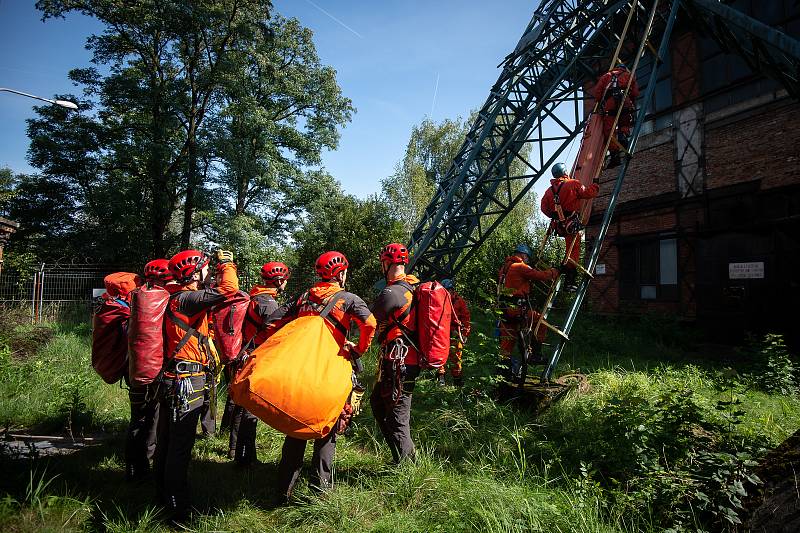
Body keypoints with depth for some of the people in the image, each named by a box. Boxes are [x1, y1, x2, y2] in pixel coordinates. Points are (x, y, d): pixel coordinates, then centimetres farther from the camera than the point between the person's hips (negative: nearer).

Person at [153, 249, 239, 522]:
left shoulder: (177, 296, 11)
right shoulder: (187, 299, -18)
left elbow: (212, 295, 26)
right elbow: (228, 290, -29)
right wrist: (227, 263, -11)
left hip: (172, 378, 10)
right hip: (187, 381, -10)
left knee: (167, 439, 20)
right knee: (180, 446, -2)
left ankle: (163, 495, 36)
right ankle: (178, 510, 7)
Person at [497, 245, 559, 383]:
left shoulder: (504, 267, 18)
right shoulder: (521, 267, -8)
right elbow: (541, 275, -9)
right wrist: (555, 271, 7)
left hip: (504, 308, 9)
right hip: (517, 308, -8)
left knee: (507, 338, 12)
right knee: (540, 322, 6)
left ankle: (504, 366, 13)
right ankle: (534, 355, 5)